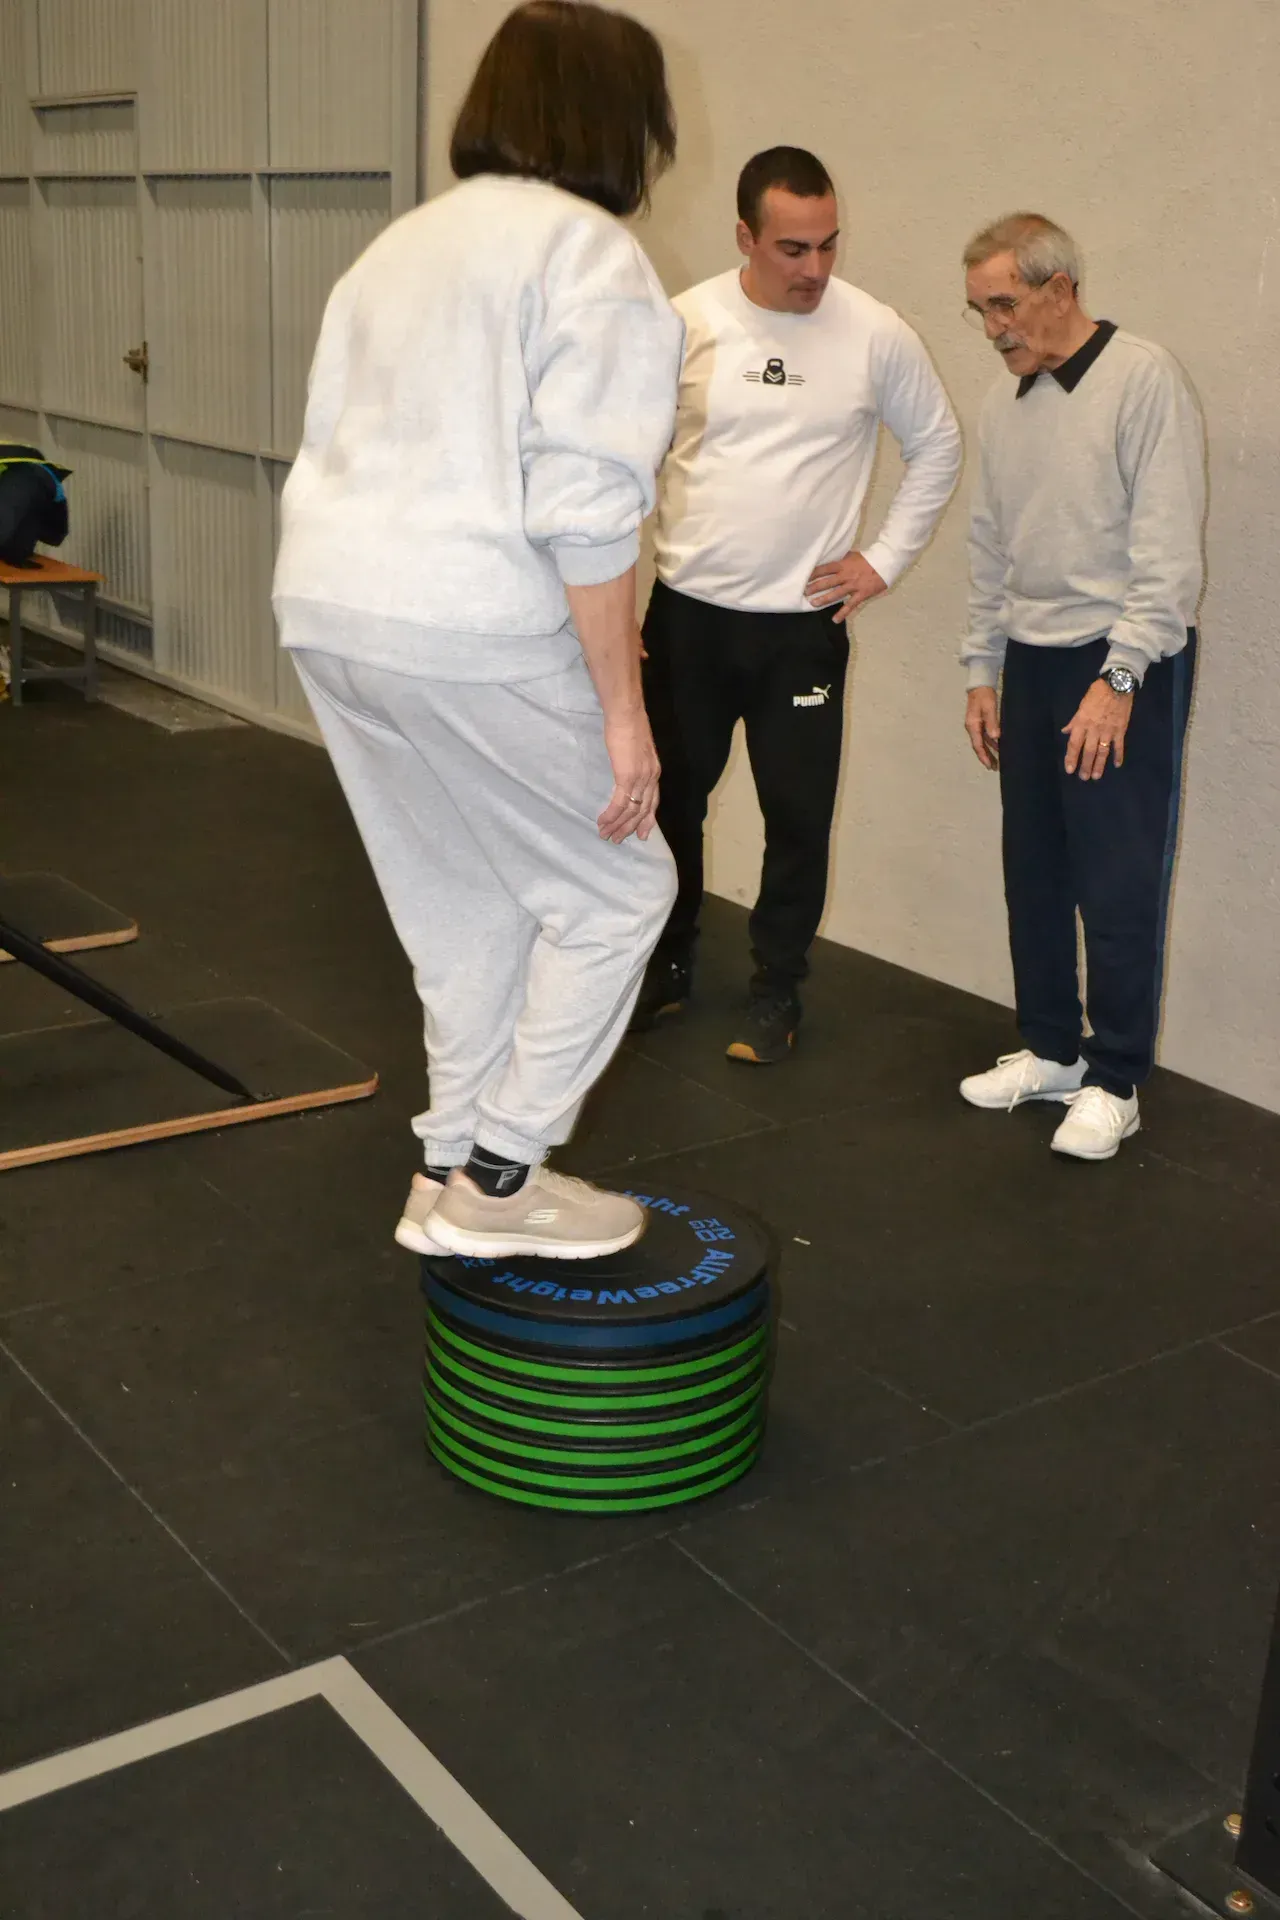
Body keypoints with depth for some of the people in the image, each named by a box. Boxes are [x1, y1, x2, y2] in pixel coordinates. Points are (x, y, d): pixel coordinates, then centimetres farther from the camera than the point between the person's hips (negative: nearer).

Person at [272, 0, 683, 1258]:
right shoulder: (588, 251, -7)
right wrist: (621, 708, -14)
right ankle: (500, 1179, 12)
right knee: (614, 891, 7)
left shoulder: (404, 244, 20)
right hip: (473, 634, -9)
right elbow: (585, 508, -16)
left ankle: (452, 1175, 28)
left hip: (328, 607, 9)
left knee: (463, 907, 19)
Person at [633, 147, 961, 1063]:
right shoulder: (687, 322, -5)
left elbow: (939, 446, 8)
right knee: (671, 797, 13)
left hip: (803, 621, -1)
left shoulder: (876, 333, -6)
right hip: (688, 610, 1)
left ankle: (777, 989, 22)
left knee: (798, 813, 3)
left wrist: (884, 559, 2)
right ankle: (666, 968, 33)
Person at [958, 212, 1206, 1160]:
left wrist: (1119, 677, -18)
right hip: (1033, 659, 7)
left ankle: (1115, 1082, 9)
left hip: (1124, 665, -7)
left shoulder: (1145, 380, -11)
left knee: (1120, 884, -3)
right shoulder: (1005, 401, 11)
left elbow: (1169, 552, -14)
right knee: (1034, 874, 11)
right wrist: (983, 670, 15)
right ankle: (1052, 1050, 25)